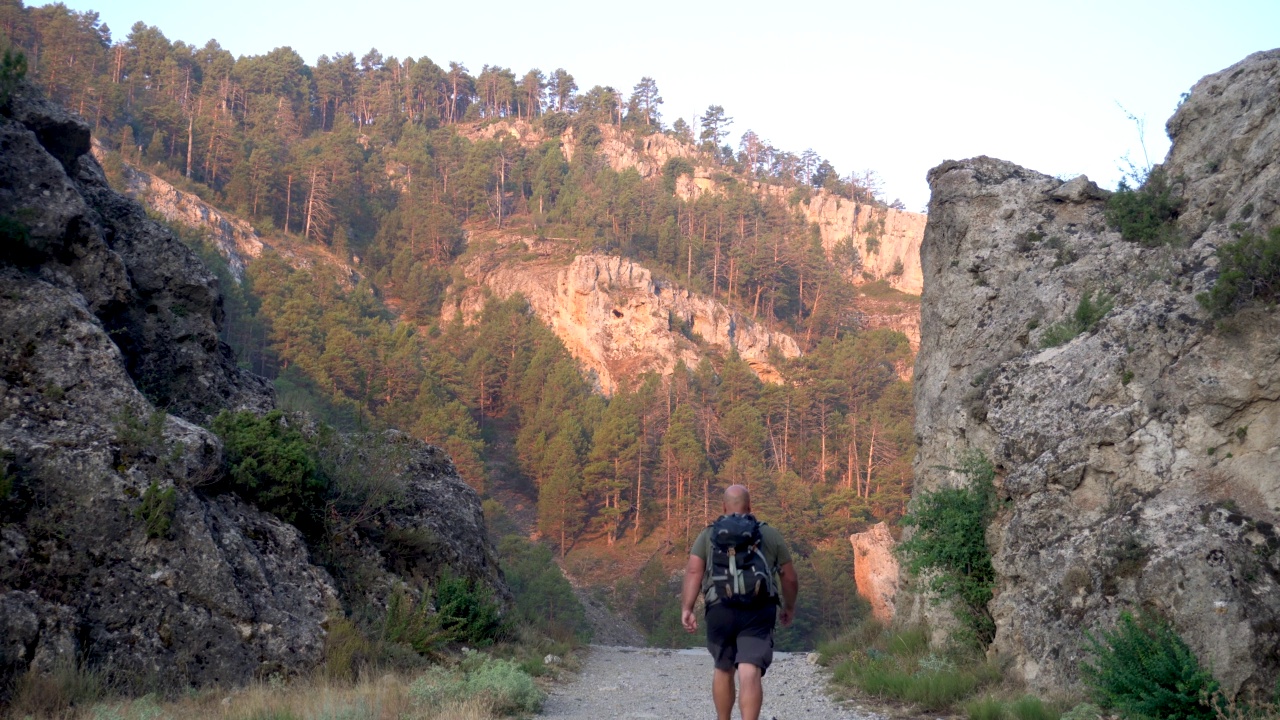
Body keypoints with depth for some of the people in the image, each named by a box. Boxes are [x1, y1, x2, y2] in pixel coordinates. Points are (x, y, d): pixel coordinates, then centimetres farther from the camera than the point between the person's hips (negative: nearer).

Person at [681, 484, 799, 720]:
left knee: (723, 669, 22)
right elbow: (790, 578, 15)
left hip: (720, 610, 1)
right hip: (759, 612, -1)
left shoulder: (708, 535, 12)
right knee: (750, 674, -12)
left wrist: (686, 609, -5)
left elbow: (693, 571, -1)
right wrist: (789, 607, 31)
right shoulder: (771, 535, 13)